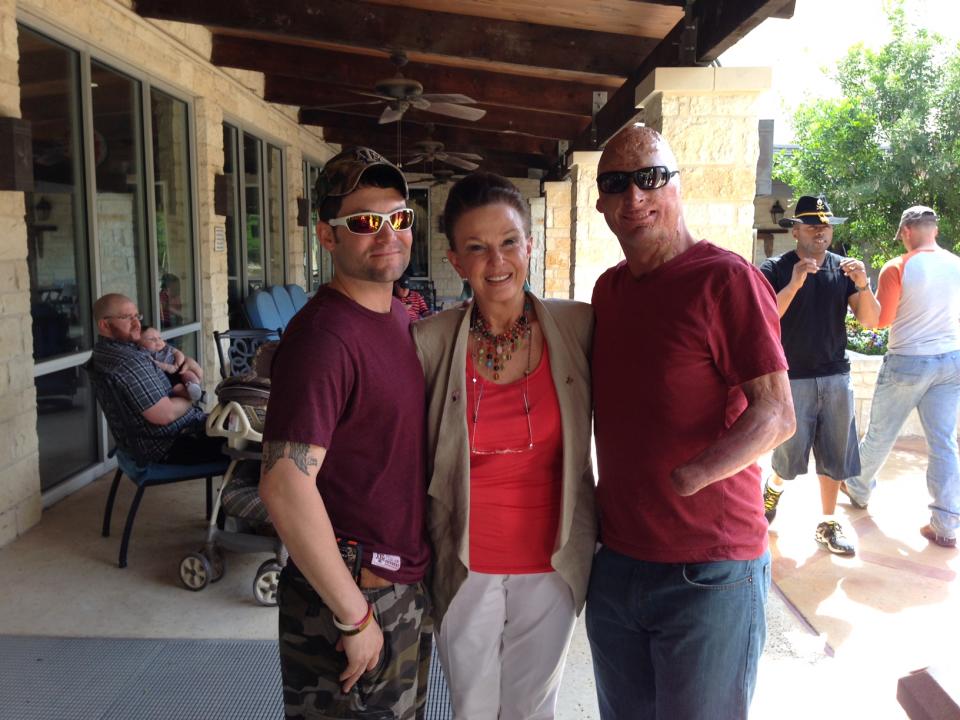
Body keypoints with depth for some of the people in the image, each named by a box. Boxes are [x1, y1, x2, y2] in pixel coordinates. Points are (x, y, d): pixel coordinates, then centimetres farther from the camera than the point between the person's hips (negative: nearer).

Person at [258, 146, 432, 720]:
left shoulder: (400, 317, 6)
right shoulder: (324, 335, -22)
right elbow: (286, 486, -28)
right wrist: (355, 617, -21)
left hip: (408, 582, 8)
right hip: (347, 592, -8)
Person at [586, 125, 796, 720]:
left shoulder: (726, 278, -13)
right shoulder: (609, 288, 8)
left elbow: (777, 415, -17)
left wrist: (683, 481, -26)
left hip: (710, 574, -6)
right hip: (616, 558, 7)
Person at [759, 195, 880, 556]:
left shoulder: (843, 269, 5)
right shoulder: (775, 269, -6)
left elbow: (871, 319, -1)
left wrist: (863, 285, -19)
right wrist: (794, 284, -28)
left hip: (836, 378, 4)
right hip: (792, 378, -3)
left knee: (834, 458, 9)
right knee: (789, 458, 6)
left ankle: (828, 524, 25)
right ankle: (773, 488, 38)